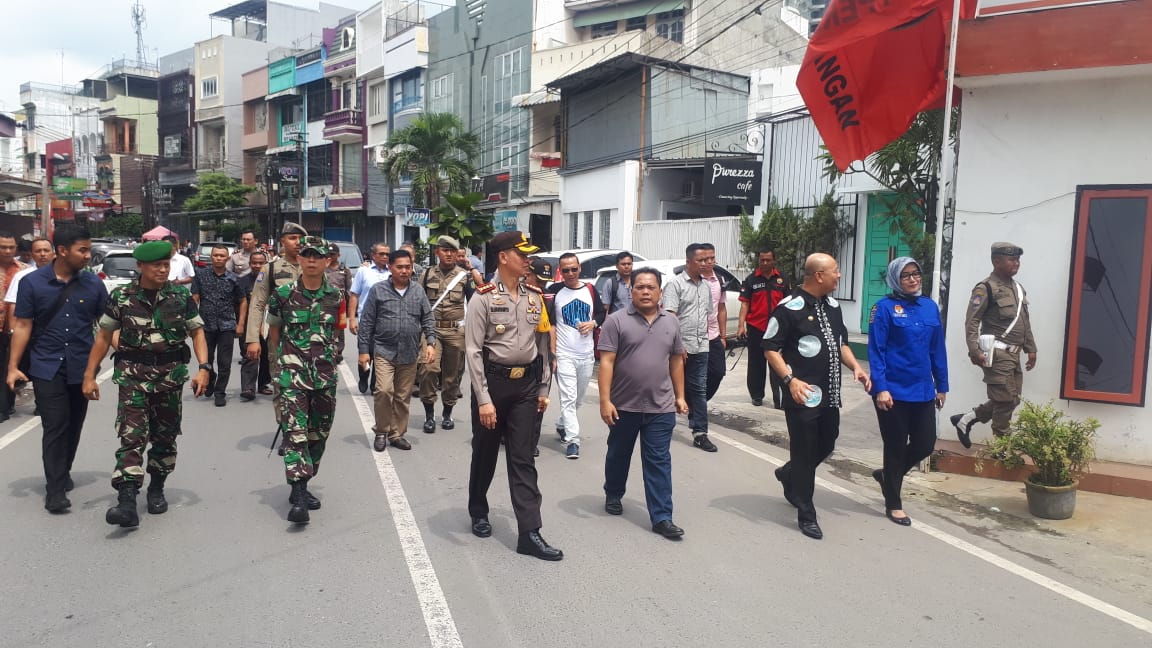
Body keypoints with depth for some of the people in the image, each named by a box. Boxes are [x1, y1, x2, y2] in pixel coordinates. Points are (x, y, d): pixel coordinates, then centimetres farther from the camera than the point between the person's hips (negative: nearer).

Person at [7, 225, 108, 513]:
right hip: (47, 367, -2)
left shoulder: (93, 283, 0)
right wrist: (13, 366, -5)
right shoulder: (32, 282, -4)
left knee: (73, 425, 13)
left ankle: (63, 472, 34)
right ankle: (55, 490, -3)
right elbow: (23, 326, -1)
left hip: (82, 368, 2)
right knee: (55, 426, -7)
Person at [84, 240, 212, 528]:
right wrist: (89, 375, 4)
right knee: (131, 436, -11)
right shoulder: (121, 297, -1)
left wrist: (204, 368, -8)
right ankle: (127, 501, -15)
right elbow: (104, 336, 7)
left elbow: (197, 332, 5)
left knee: (165, 437, 11)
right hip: (133, 375, -1)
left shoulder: (181, 297, 0)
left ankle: (156, 489, 31)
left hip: (170, 375, 1)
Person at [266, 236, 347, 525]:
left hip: (325, 374, 3)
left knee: (319, 433, 11)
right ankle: (298, 495, -13)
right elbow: (274, 330, 11)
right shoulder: (283, 294, -2)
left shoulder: (335, 297, 3)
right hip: (292, 374, -3)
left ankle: (302, 484, 27)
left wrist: (328, 355, 11)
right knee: (295, 431, -11)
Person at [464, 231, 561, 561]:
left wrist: (544, 388, 10)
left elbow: (543, 345, 12)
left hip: (526, 384, 4)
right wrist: (483, 399, -18)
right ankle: (479, 513, 36)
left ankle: (529, 533, 2)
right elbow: (473, 350, -13)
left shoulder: (534, 297, 7)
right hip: (493, 382, -3)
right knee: (485, 453, 13)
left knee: (523, 459, 3)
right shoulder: (484, 297, -9)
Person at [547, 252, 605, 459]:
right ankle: (572, 440, -8)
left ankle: (561, 425, 37)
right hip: (564, 354, -4)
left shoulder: (590, 289, 6)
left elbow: (601, 313, 14)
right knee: (568, 398, -10)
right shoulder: (554, 291, -4)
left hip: (587, 354, 4)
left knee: (578, 398, 16)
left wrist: (593, 323, -5)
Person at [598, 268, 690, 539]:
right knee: (618, 455, 17)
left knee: (659, 462, 2)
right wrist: (605, 400, -16)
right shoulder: (616, 321, -7)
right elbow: (606, 362, -10)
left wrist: (680, 396, 11)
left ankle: (661, 517, 6)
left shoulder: (671, 323, 7)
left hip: (661, 407, 2)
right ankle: (613, 495, 40)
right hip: (623, 406, -2)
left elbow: (676, 362, 14)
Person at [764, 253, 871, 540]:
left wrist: (855, 367, 3)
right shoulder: (789, 308, -13)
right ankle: (806, 514, 13)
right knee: (804, 452, 1)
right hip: (803, 395, -8)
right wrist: (790, 380, -23)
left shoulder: (833, 306, 11)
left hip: (829, 395, 8)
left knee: (826, 446, 17)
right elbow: (770, 348, -12)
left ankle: (788, 474, 44)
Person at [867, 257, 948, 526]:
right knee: (896, 446, 6)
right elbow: (876, 351, -12)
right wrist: (880, 388, -18)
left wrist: (942, 385, 12)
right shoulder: (885, 307, -9)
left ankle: (888, 475, 36)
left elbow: (937, 350, 11)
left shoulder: (930, 307, 6)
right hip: (894, 391, -5)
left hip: (923, 391, 5)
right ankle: (893, 505, 22)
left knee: (925, 444, 8)